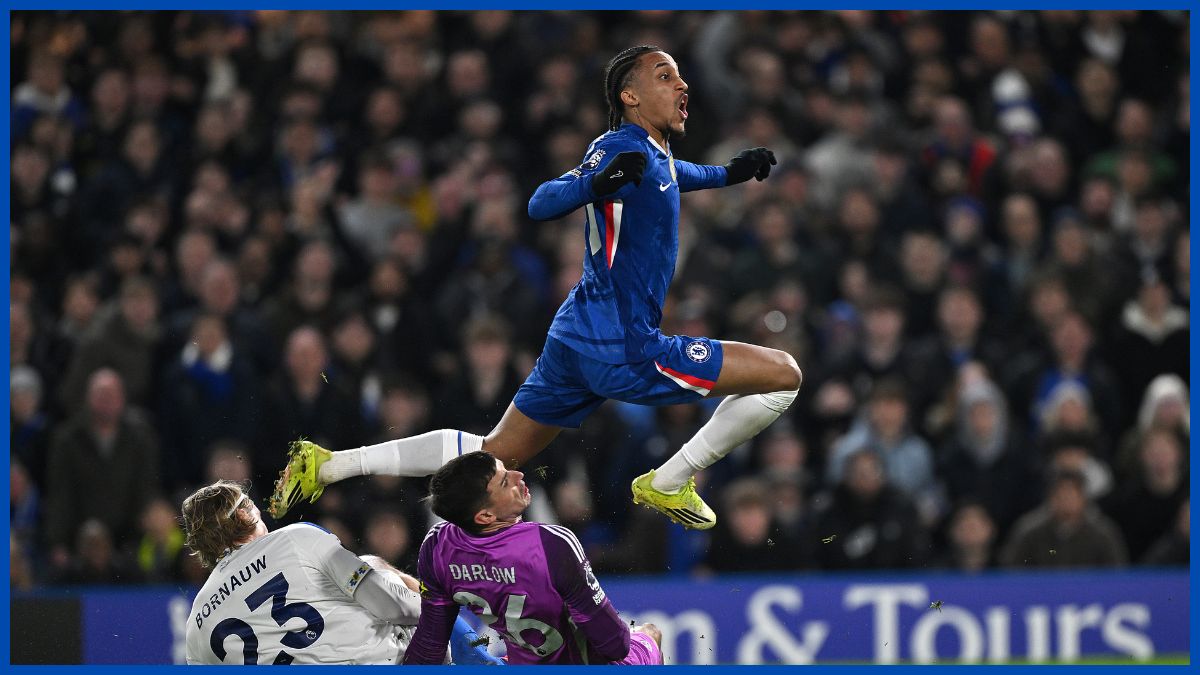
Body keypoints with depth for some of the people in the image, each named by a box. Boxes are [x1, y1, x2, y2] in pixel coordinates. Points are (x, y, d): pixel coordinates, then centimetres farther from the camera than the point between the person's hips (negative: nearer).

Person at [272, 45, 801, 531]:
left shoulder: (656, 157, 15)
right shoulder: (622, 147, -14)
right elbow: (542, 204, -25)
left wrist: (728, 174, 28)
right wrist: (597, 183, -43)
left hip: (575, 344, 10)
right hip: (622, 350, -10)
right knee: (784, 375, -8)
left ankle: (326, 465, 12)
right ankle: (667, 485, 0)